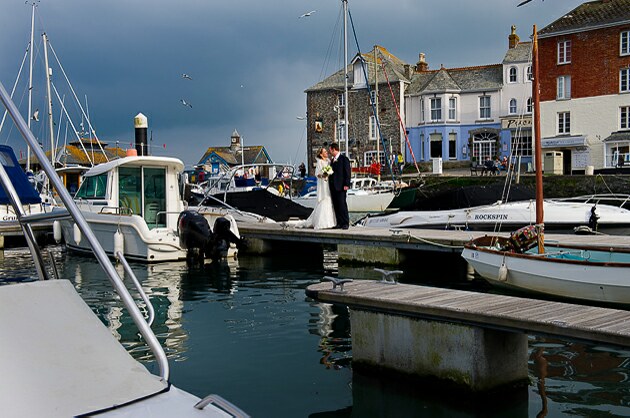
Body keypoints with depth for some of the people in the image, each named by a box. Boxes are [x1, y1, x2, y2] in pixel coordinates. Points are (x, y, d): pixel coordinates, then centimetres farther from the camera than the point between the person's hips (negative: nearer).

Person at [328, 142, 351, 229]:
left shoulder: (344, 159, -5)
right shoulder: (332, 160, 18)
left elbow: (347, 172, -9)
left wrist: (346, 184, -15)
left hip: (341, 186, -7)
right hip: (333, 186, 7)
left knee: (342, 204, -8)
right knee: (336, 205, 5)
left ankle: (345, 223, -3)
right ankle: (339, 223, 8)